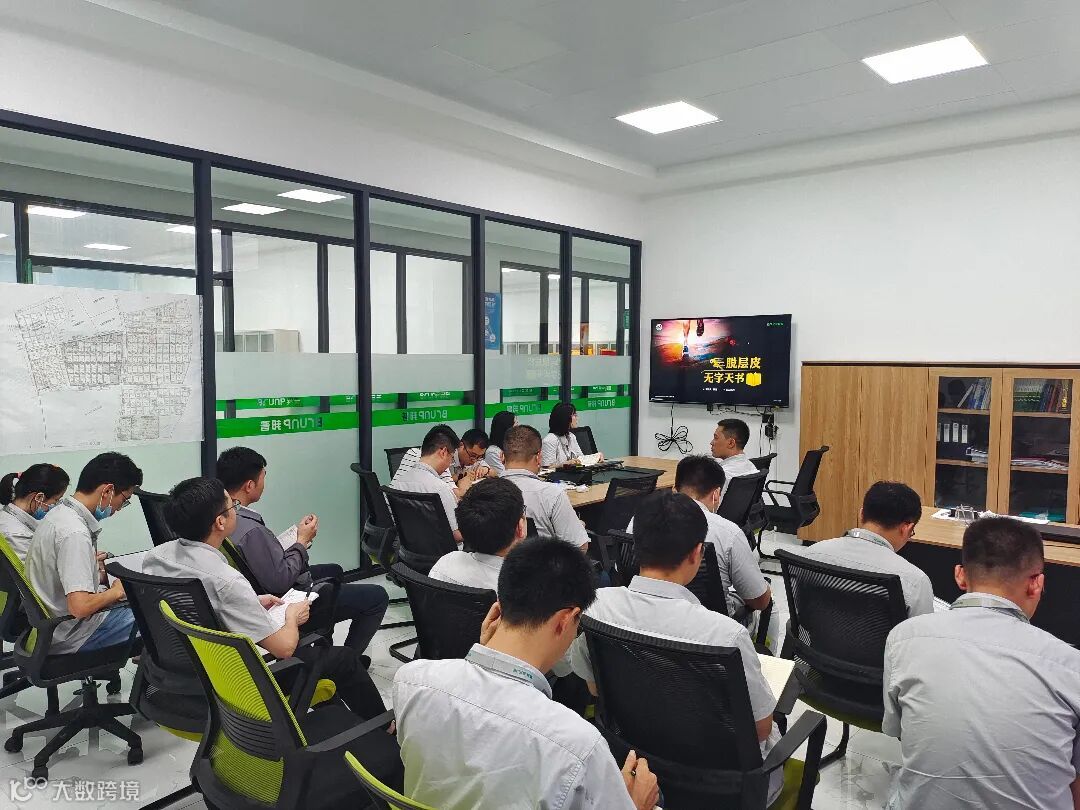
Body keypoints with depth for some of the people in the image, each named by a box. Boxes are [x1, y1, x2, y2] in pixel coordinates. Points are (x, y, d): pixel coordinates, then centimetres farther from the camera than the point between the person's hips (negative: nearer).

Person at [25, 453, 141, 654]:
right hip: (69, 636, -10)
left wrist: (90, 564, 10)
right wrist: (117, 591, -15)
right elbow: (80, 607, -32)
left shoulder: (58, 513, 4)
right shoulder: (75, 534, -28)